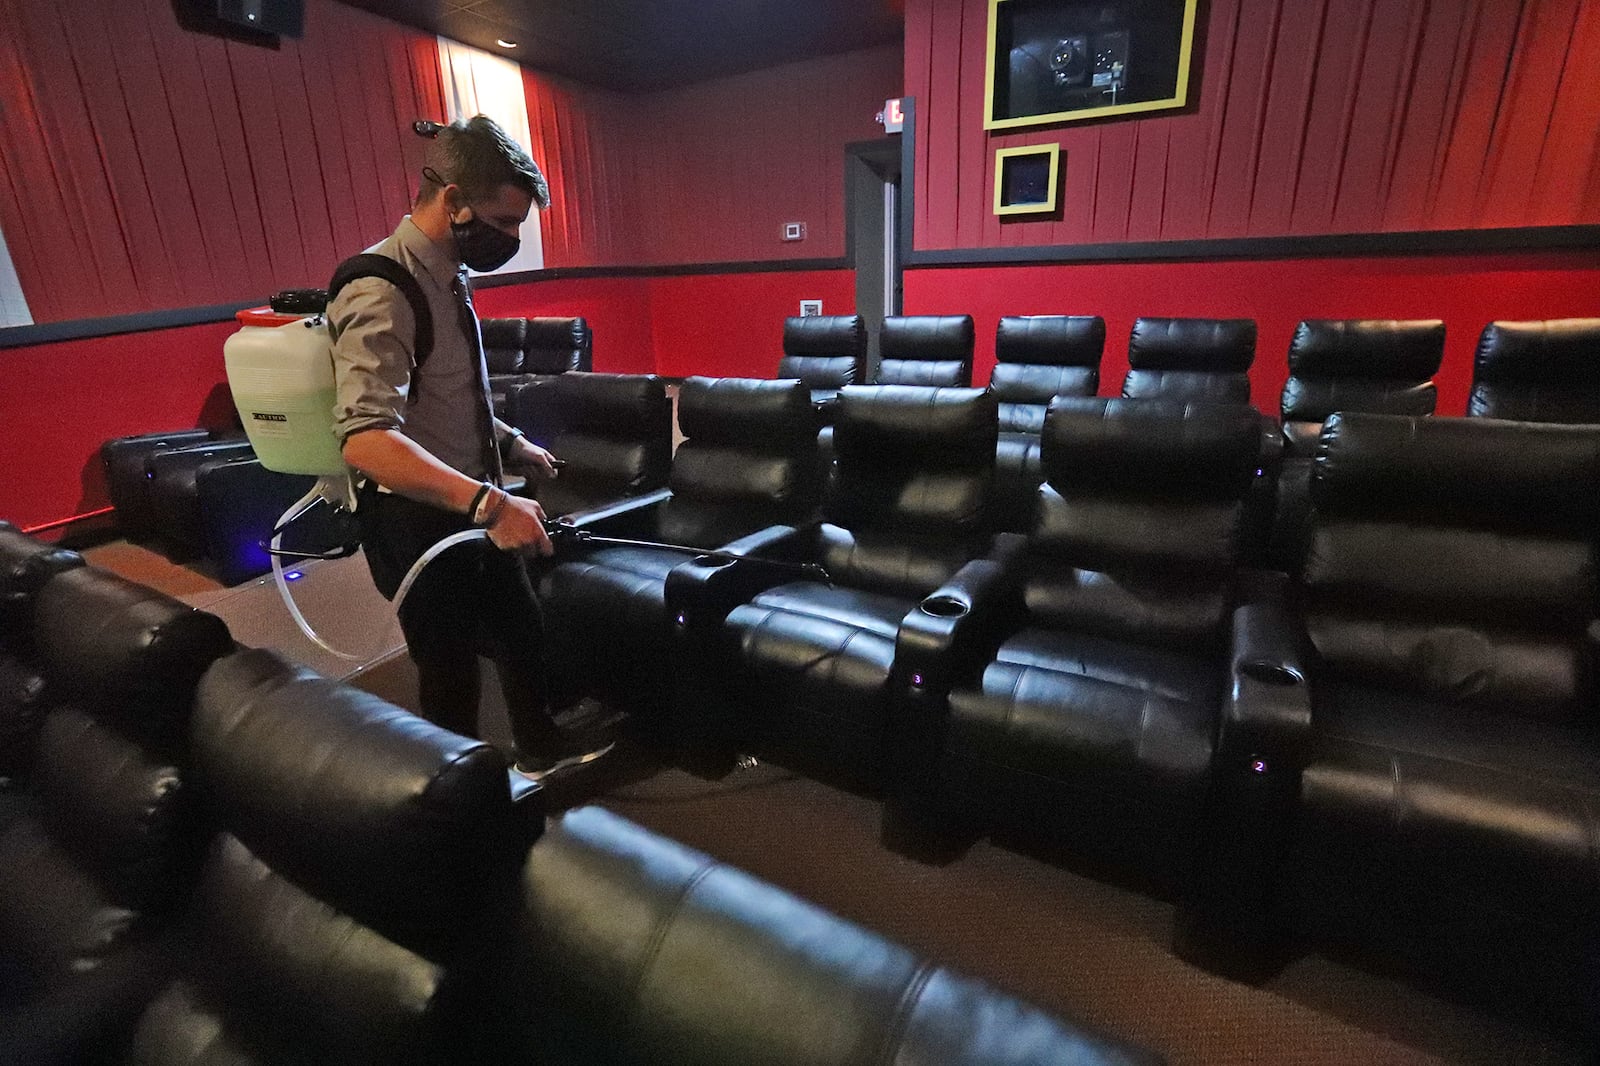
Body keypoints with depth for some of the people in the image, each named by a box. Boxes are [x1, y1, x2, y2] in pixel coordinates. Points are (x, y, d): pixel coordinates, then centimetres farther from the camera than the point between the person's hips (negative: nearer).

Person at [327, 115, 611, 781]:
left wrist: (511, 443, 18)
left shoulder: (446, 276, 6)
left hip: (471, 509, 9)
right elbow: (366, 440, -36)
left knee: (521, 630, 23)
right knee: (451, 670, 8)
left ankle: (540, 748, 47)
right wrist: (485, 501, -43)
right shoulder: (382, 293, -24)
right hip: (420, 520, -9)